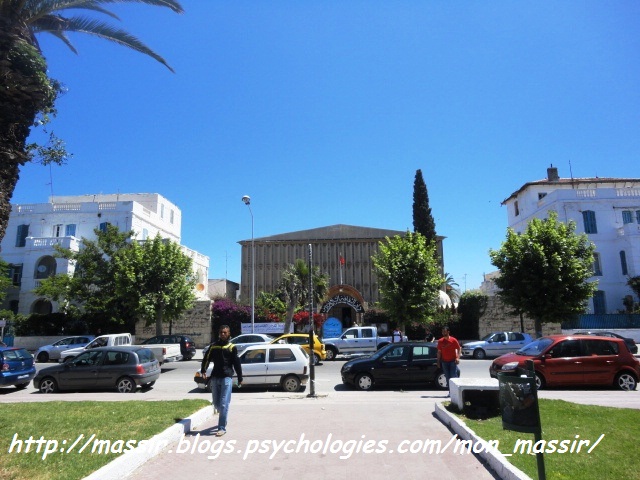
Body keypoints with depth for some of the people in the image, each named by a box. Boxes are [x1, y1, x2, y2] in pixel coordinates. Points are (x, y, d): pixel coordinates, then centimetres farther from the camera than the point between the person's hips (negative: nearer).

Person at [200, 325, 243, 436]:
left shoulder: (232, 347, 1)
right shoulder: (213, 346, 10)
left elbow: (237, 363, 2)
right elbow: (206, 359, 9)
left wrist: (240, 378, 1)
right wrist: (203, 371, -5)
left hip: (227, 377, -4)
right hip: (215, 377, 4)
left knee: (224, 403, -8)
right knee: (216, 402, 12)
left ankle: (222, 428, -3)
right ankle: (223, 419, 38)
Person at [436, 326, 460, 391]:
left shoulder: (453, 340, -5)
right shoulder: (440, 341, 3)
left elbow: (458, 349, 0)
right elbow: (439, 352, 8)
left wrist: (457, 357, -13)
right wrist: (438, 362, 6)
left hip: (452, 361, -3)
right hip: (444, 361, 3)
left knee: (454, 376, -7)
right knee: (447, 377, 6)